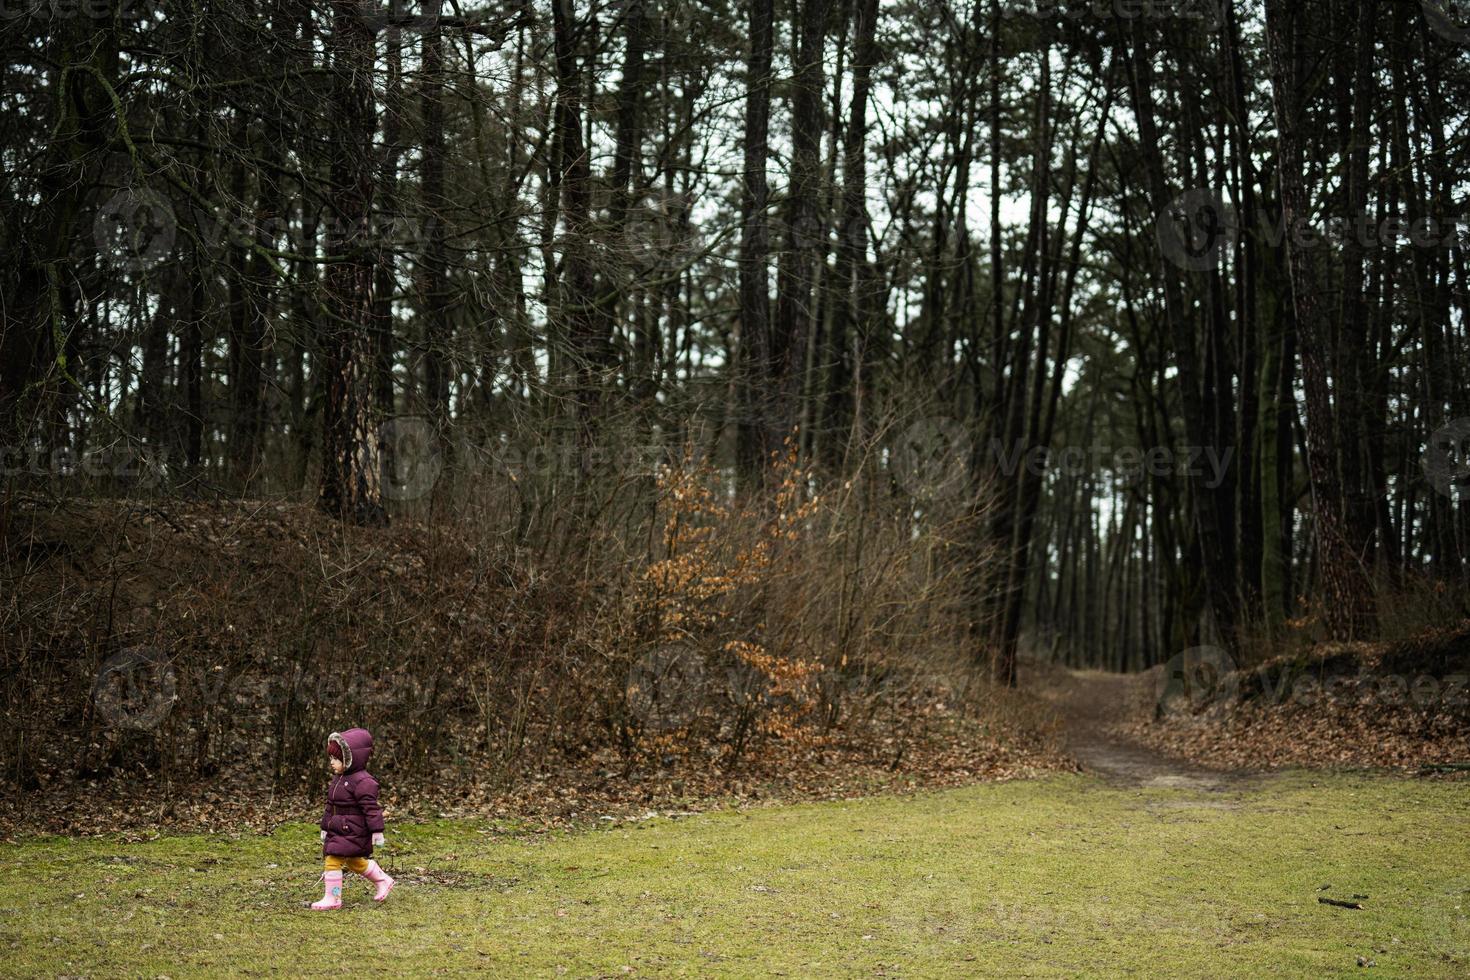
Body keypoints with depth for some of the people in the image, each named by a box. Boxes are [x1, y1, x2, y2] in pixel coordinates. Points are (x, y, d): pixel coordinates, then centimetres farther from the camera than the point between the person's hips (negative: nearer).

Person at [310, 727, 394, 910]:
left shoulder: (363, 782, -19)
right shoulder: (338, 779, 12)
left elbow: (371, 808, -21)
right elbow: (330, 806, 20)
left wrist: (377, 831, -22)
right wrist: (325, 827, 23)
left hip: (353, 832, -10)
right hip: (337, 831, 10)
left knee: (332, 860, -13)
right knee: (354, 862, 20)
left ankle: (332, 898, -5)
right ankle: (383, 881, 37)